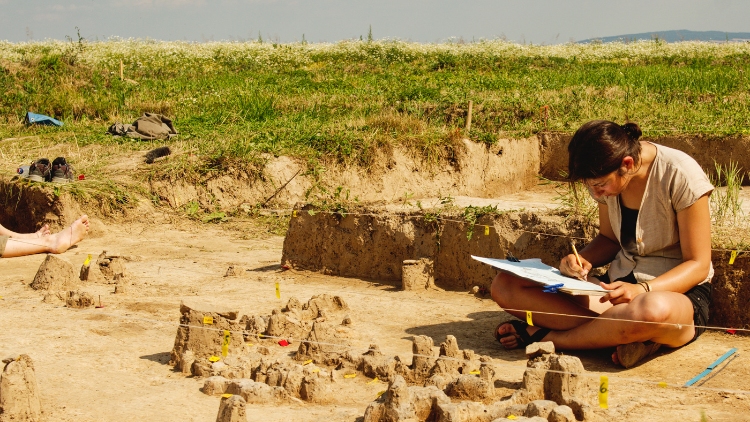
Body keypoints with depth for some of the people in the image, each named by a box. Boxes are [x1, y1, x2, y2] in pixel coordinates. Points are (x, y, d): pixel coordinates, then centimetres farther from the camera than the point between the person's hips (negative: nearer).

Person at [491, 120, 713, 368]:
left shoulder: (680, 176, -18)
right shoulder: (605, 175, -2)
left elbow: (698, 265, -15)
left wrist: (643, 290, -31)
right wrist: (583, 261, -8)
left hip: (676, 291, -6)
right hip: (620, 285, 6)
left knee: (652, 310, -46)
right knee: (504, 286, -12)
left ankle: (540, 336, -21)